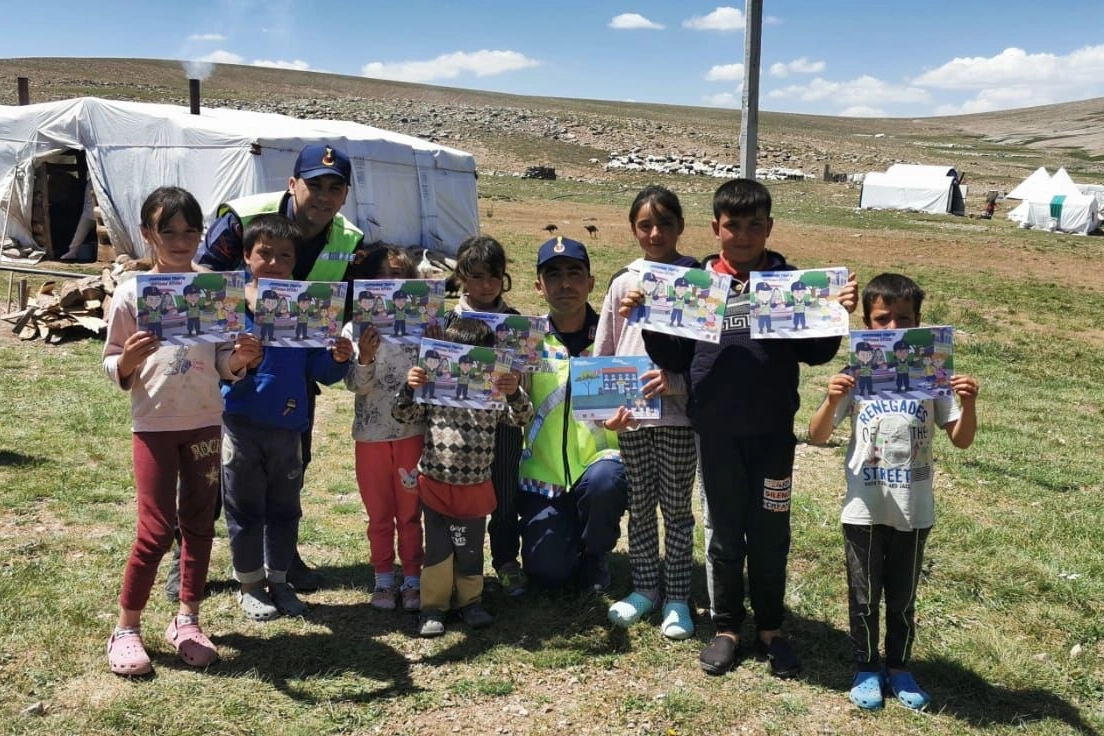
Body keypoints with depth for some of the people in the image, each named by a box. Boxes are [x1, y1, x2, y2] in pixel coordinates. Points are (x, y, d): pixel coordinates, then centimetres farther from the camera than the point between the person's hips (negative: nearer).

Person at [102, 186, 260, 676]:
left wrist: (240, 359, -15)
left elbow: (223, 364, 7)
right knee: (157, 529, -4)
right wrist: (128, 361, -22)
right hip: (154, 424, -3)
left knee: (199, 523, 9)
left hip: (205, 422, 3)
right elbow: (112, 368, -1)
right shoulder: (132, 292, -4)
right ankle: (126, 628, 14)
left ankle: (187, 621, 22)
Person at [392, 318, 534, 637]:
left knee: (471, 550, 10)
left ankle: (470, 601, 28)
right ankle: (433, 606, 16)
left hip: (475, 488, 1)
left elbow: (522, 417, -8)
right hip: (436, 485, -1)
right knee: (438, 549, 2)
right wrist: (409, 388, -22)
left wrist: (516, 393, -29)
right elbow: (402, 414, -2)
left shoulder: (494, 393, -1)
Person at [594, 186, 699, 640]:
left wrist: (674, 380, -20)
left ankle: (677, 595, 21)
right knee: (639, 506, 14)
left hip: (678, 413, -3)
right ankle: (644, 587, 30)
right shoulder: (624, 283, 6)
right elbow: (603, 352, 10)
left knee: (676, 507, 7)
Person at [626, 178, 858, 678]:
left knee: (771, 533, 10)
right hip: (716, 430, 0)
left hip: (773, 429, 0)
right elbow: (675, 358, 4)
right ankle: (727, 627, 27)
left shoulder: (791, 280, 1)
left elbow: (815, 353, 1)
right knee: (723, 533, 12)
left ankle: (770, 629, 27)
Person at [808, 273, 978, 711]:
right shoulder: (855, 376, -7)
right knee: (864, 596, 11)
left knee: (903, 597, 16)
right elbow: (817, 438, -7)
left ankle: (898, 667, 34)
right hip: (863, 510, -1)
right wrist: (832, 402, -25)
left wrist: (969, 404, -20)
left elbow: (961, 441, -2)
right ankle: (866, 669, 29)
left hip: (914, 511, 1)